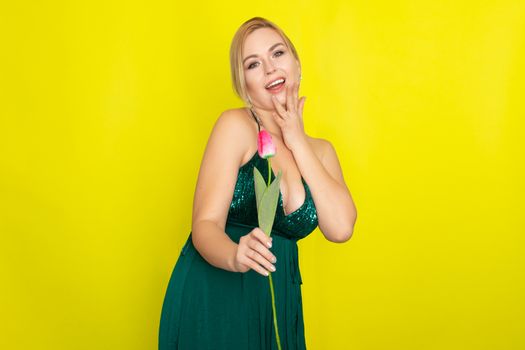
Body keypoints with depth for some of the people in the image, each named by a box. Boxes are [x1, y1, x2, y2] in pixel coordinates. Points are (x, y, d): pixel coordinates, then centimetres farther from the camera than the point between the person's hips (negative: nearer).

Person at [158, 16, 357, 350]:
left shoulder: (321, 149, 6)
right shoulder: (236, 125, -9)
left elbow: (340, 228, -10)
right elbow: (206, 225, -14)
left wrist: (297, 142, -9)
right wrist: (235, 256, -35)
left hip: (278, 306, 5)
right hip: (211, 300, -4)